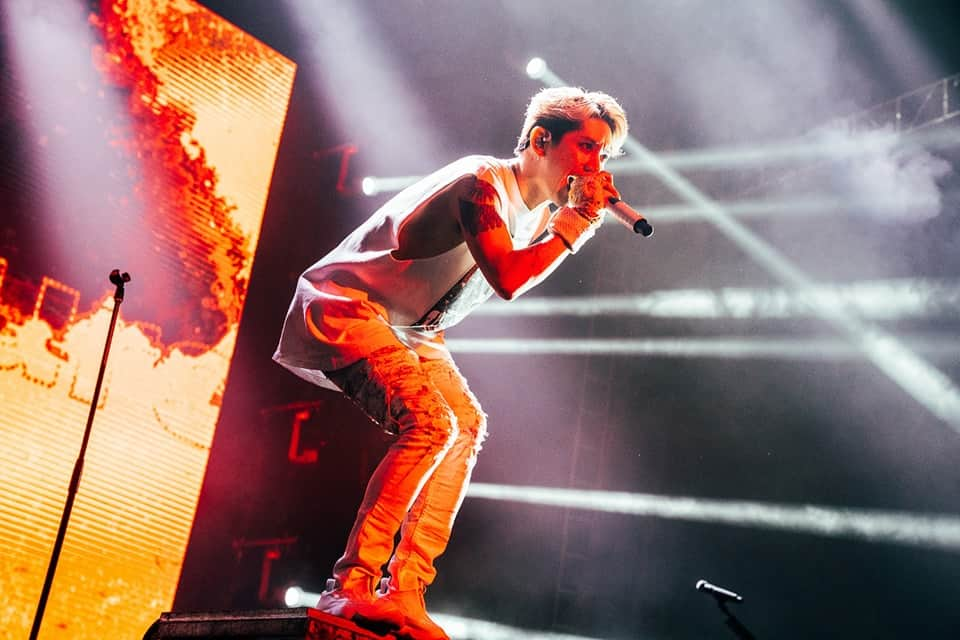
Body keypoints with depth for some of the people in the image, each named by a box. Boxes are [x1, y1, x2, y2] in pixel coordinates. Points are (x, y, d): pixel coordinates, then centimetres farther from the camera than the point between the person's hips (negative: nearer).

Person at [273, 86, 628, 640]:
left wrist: (585, 214, -4)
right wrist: (576, 221, -24)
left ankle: (404, 592, -1)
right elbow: (507, 279, -34)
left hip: (408, 327, 10)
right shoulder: (484, 183, -23)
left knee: (469, 427, 1)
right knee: (430, 424, -25)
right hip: (347, 308, -10)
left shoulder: (541, 208, 7)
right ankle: (349, 589, -23)